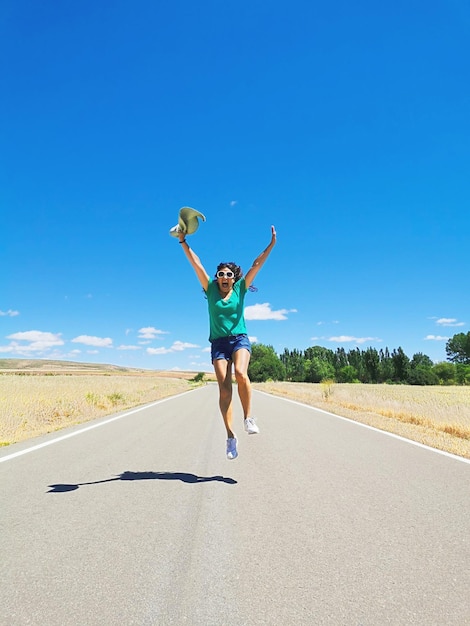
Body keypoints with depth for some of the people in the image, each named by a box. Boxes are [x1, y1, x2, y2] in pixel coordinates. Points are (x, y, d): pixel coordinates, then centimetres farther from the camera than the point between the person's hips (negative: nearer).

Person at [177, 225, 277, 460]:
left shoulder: (240, 289, 8)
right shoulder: (211, 290, 8)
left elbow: (256, 265, 5)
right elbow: (197, 264, 4)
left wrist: (271, 244, 3)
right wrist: (183, 242, 1)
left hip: (240, 339, -1)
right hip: (218, 342, 1)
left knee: (241, 373, -29)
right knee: (224, 388, -8)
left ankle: (248, 417, -11)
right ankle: (231, 436, -2)